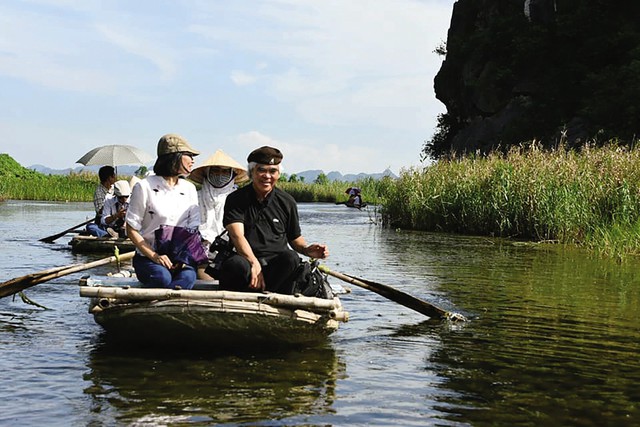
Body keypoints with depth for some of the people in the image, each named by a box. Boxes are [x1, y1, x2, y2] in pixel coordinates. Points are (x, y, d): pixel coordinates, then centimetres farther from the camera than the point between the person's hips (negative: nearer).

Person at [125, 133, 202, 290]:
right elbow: (131, 230, -2)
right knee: (163, 277, -36)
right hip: (148, 258, -3)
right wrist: (154, 256, -15)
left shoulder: (189, 189, 14)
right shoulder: (145, 187, -2)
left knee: (188, 277, -31)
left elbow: (194, 230, 11)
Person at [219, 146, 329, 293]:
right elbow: (237, 235, -10)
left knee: (291, 258, -33)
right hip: (247, 260, -3)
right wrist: (254, 263, -27)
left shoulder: (287, 202, 14)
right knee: (234, 264, -37)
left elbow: (295, 238, 23)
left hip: (278, 265, 3)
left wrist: (307, 250, -2)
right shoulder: (236, 199, 4)